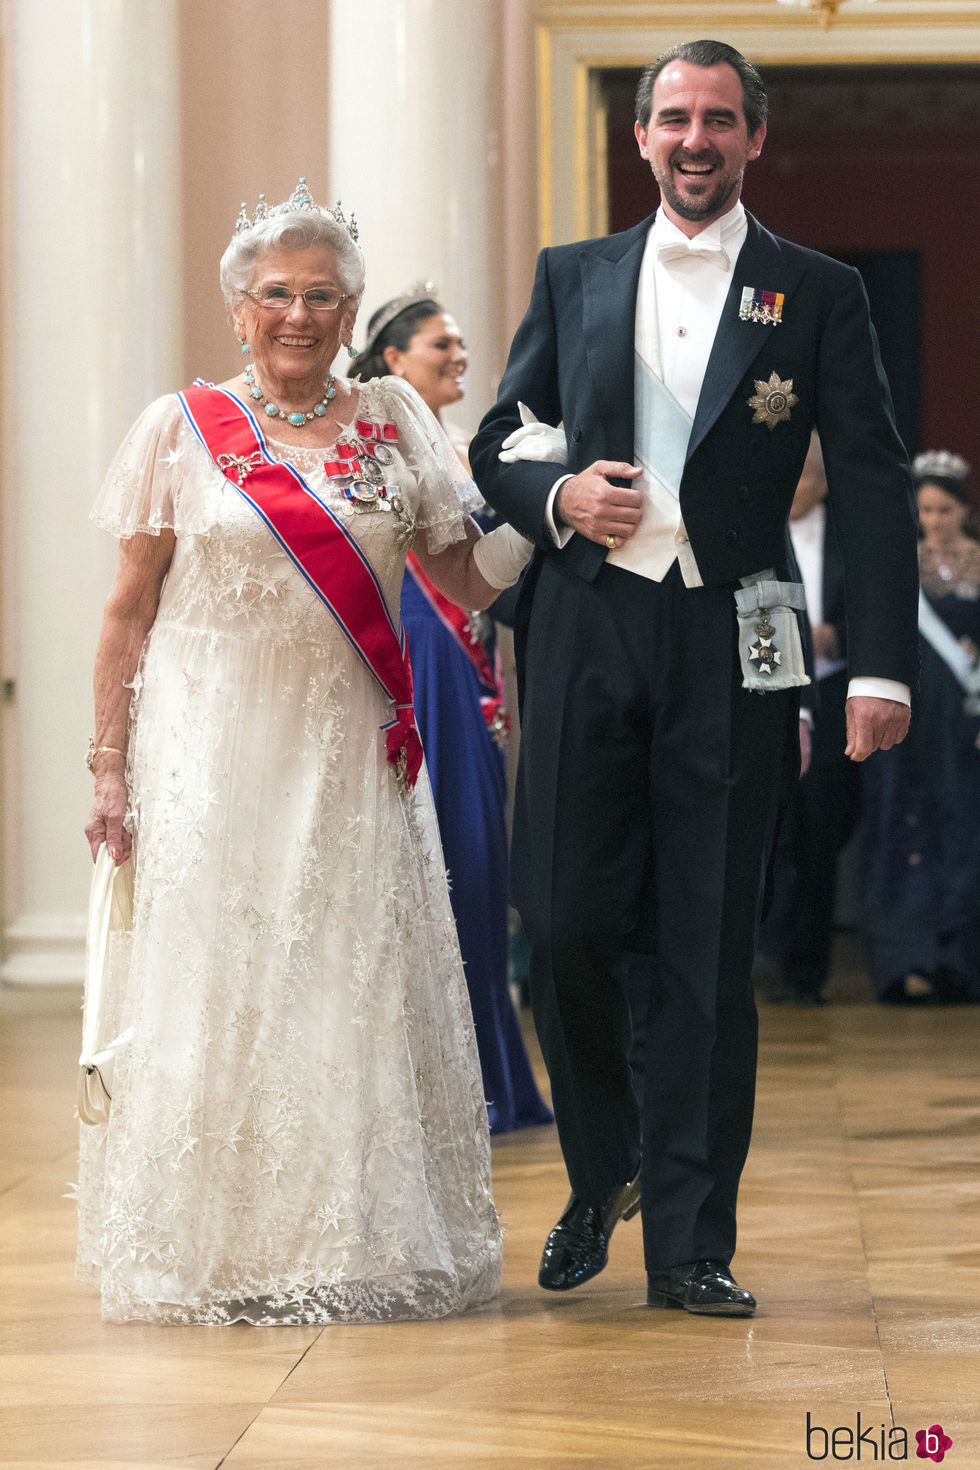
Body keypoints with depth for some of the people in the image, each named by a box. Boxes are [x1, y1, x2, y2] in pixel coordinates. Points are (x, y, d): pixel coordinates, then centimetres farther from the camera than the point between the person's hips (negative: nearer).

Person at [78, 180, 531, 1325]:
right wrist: (109, 767, -2)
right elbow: (129, 614, 3)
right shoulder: (182, 429, 2)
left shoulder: (393, 422, 8)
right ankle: (216, 1252, 10)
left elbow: (468, 578, 8)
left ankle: (364, 1248, 13)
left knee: (361, 993, 2)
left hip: (352, 760, 2)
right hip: (214, 754, -2)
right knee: (219, 992, -1)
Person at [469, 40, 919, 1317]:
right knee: (565, 924, 0)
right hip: (588, 634, 2)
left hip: (730, 649, -2)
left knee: (709, 953, 0)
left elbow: (874, 490, 0)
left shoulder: (818, 294, 5)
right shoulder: (574, 278, 12)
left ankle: (689, 1244, 5)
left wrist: (882, 668, -11)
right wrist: (557, 498, -6)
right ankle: (600, 1175, 24)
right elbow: (495, 445, 17)